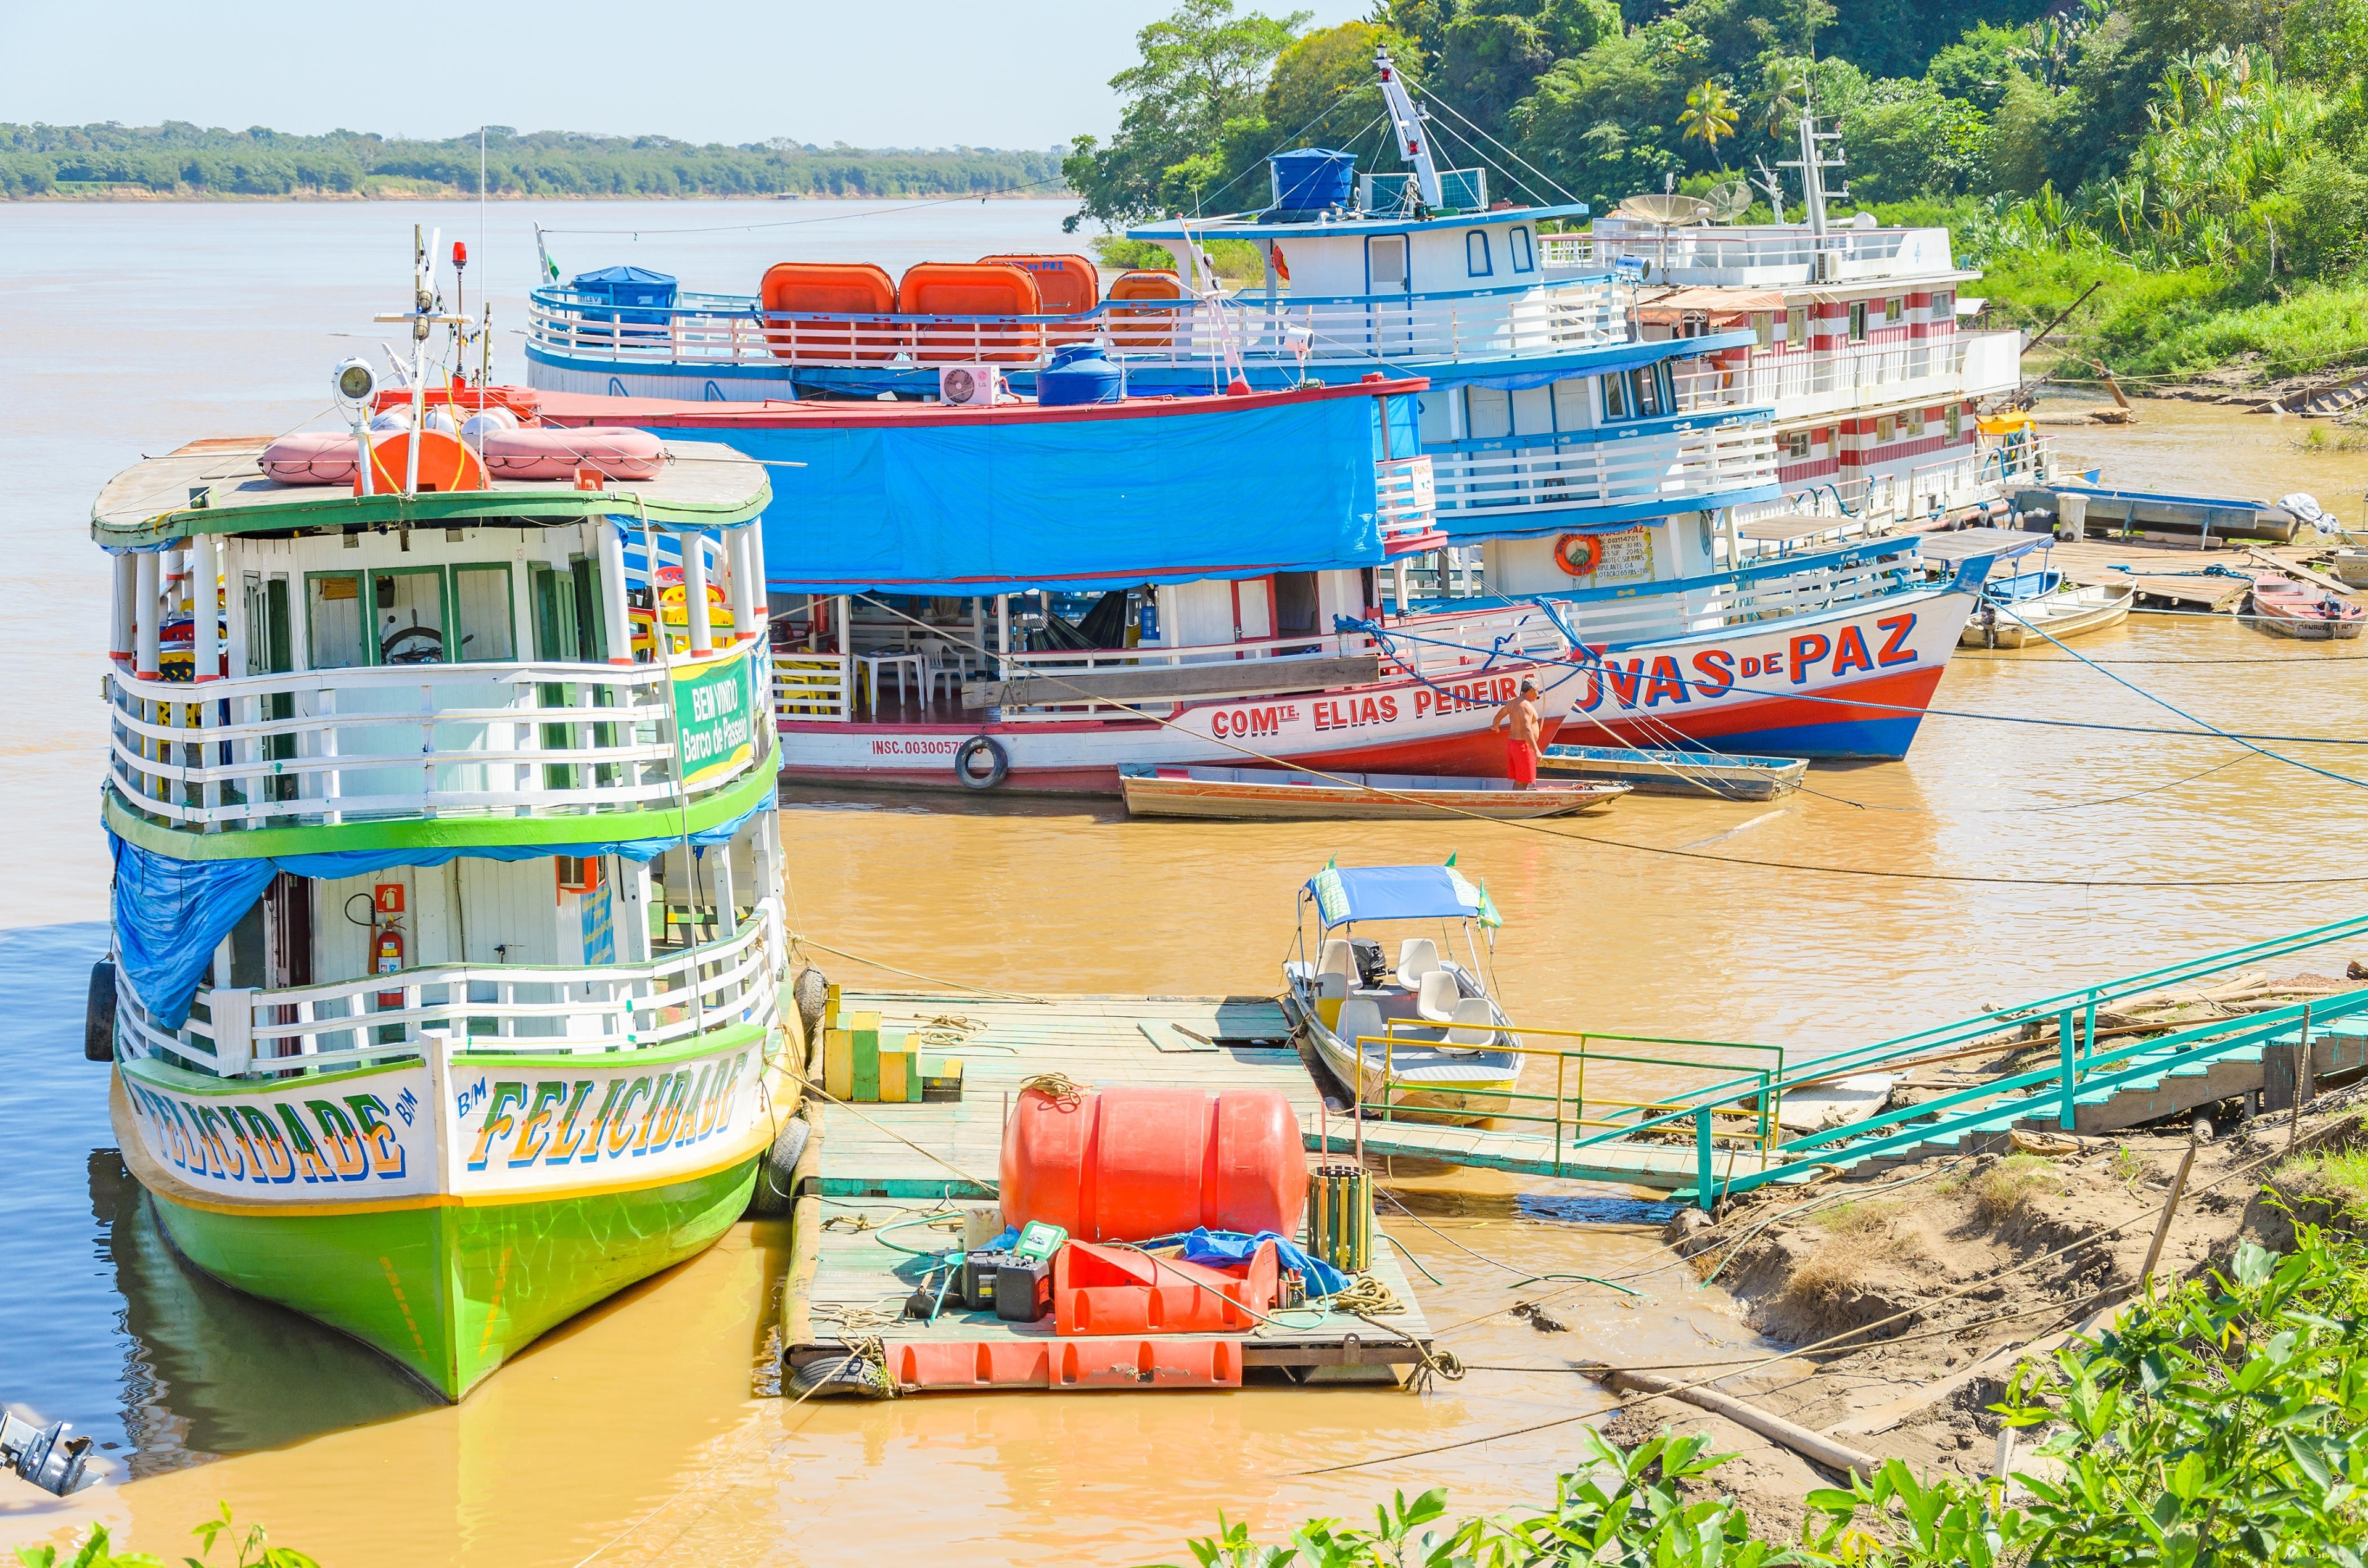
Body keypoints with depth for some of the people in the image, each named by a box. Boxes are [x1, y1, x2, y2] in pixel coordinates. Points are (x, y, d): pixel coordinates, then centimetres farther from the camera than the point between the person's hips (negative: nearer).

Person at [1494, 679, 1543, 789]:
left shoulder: (1513, 702, 10)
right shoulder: (1526, 706, -19)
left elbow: (1499, 715, 27)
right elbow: (1527, 730, -29)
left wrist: (1496, 726, 49)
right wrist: (1536, 750, -32)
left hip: (1512, 742, 10)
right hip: (1523, 745, -10)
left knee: (1518, 781, 14)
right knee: (1525, 781, -10)